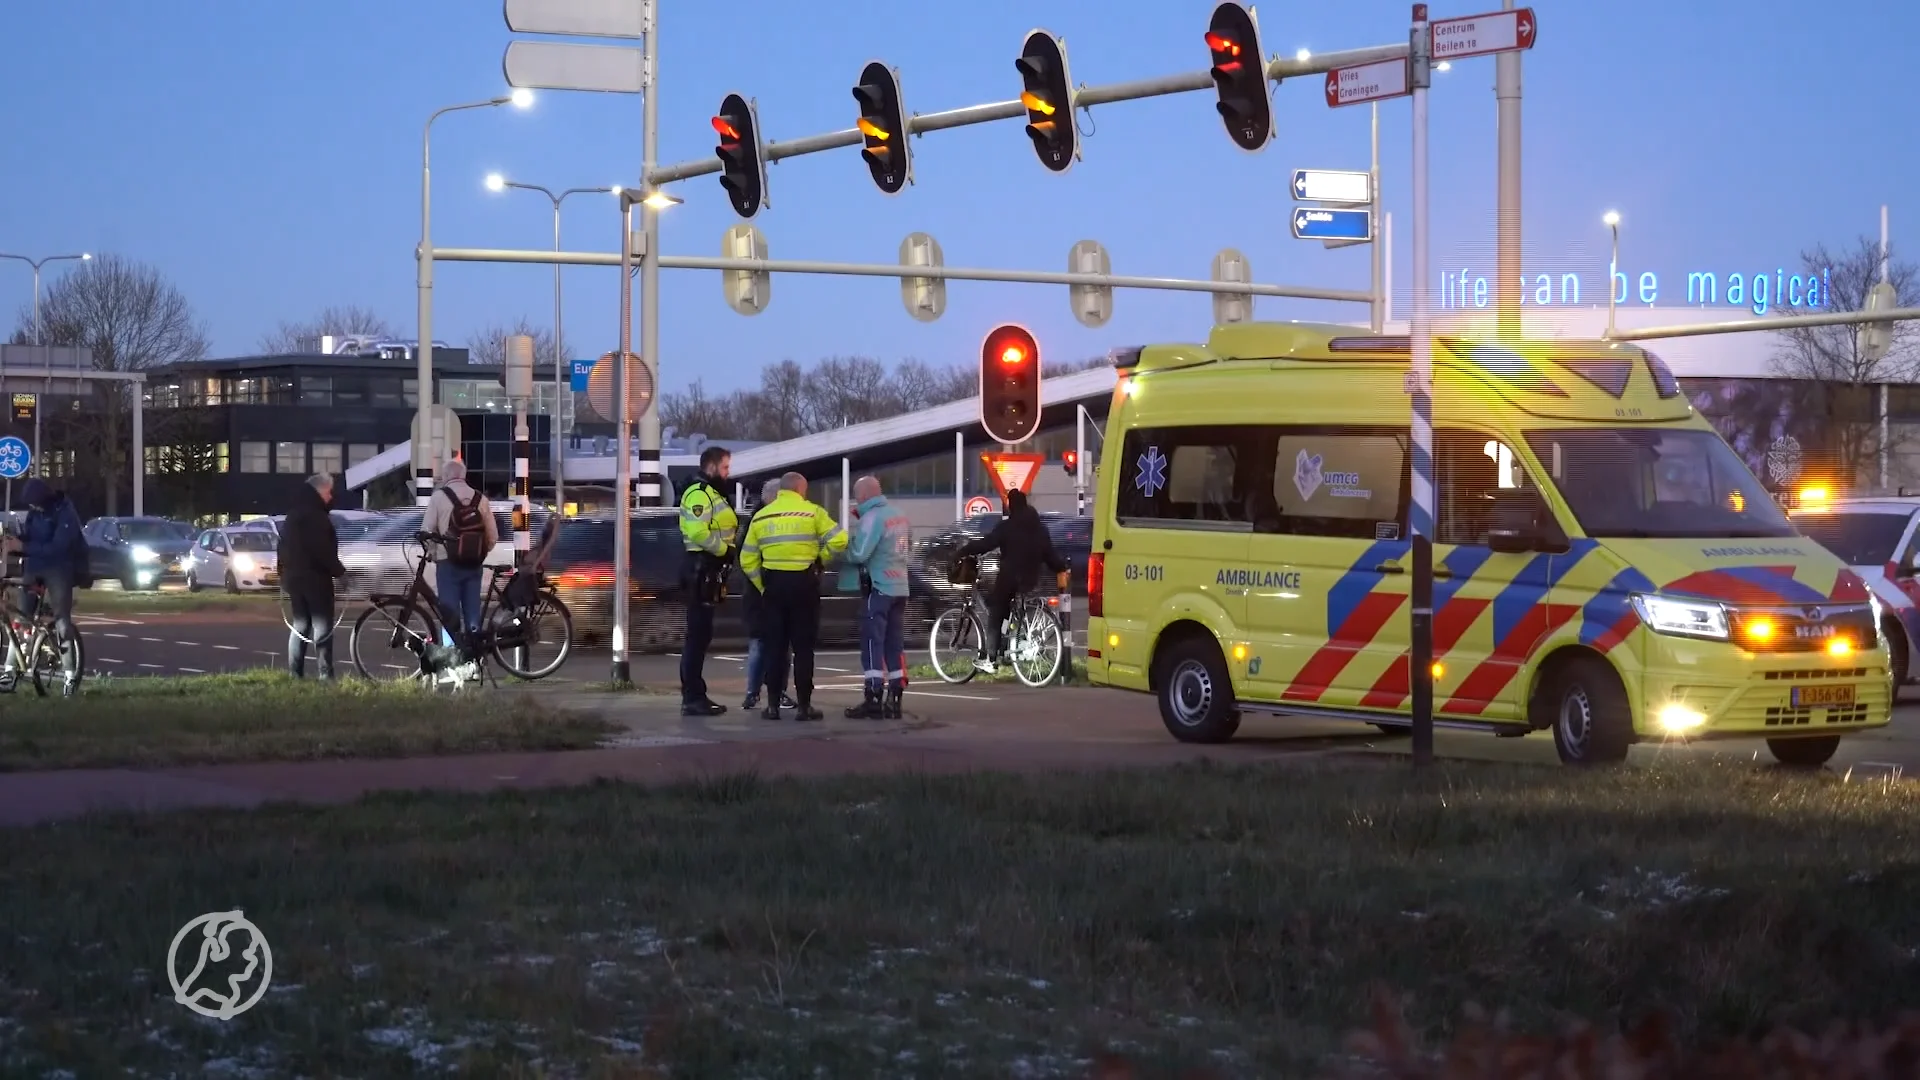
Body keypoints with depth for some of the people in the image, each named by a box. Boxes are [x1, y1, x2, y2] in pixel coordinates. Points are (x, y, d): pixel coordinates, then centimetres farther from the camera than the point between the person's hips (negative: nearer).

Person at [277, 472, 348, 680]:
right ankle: (325, 673, -12)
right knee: (322, 625, -7)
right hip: (315, 578, -9)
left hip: (294, 576, 9)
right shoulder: (314, 515, -14)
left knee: (299, 625, 12)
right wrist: (339, 571, -12)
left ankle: (295, 672, 9)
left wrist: (285, 575, 24)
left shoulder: (294, 514, 16)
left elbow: (286, 548, 20)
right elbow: (323, 550, -20)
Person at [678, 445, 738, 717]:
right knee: (698, 633, -11)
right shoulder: (699, 493, -13)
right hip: (701, 569, -11)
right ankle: (692, 698, -12)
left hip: (707, 569, 11)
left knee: (699, 634, 14)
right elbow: (698, 532, -25)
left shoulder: (710, 493, 21)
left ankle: (694, 695, 19)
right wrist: (725, 550, -17)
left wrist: (726, 550, 9)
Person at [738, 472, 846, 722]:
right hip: (804, 583, -3)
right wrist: (820, 558, 7)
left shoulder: (761, 516, 7)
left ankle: (773, 705, 6)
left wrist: (762, 586, 11)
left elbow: (748, 560, 5)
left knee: (775, 646, 8)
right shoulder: (812, 512, -3)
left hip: (773, 584, 3)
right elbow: (838, 541, -9)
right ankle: (803, 705, 2)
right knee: (803, 646, 3)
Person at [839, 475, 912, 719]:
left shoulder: (872, 518, -14)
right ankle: (894, 700, 10)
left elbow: (858, 554, -19)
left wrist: (844, 544, -3)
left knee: (873, 644, -5)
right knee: (895, 644, 9)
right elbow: (909, 549, 22)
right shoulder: (900, 516, 11)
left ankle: (872, 701, -9)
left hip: (878, 588, -8)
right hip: (900, 587, 8)